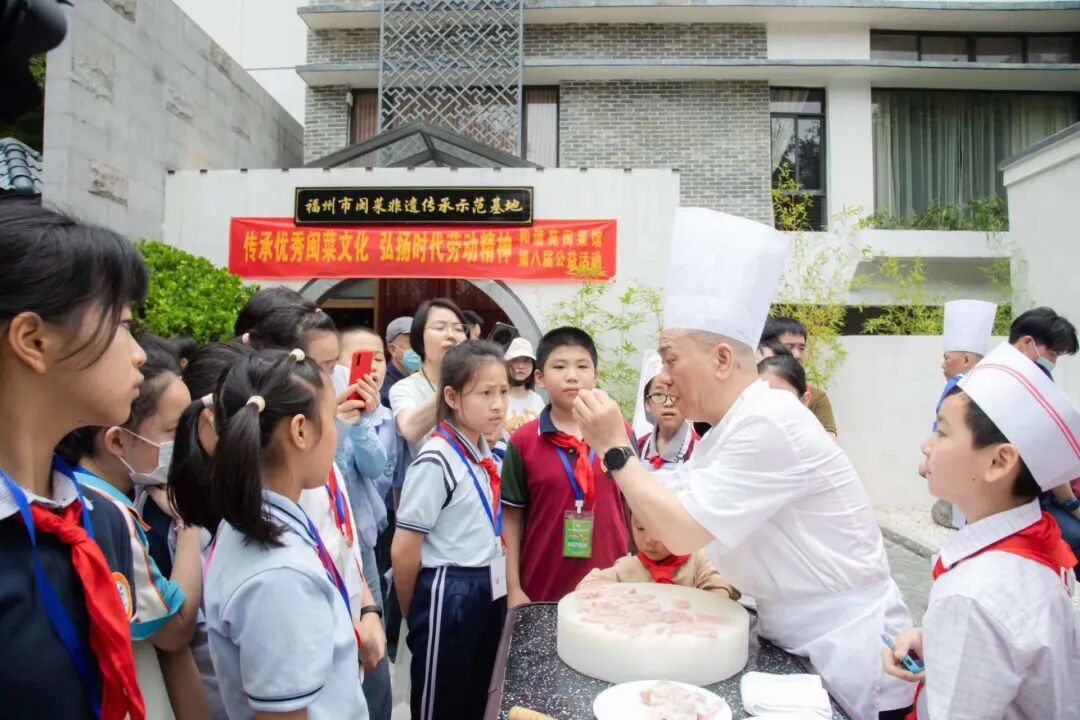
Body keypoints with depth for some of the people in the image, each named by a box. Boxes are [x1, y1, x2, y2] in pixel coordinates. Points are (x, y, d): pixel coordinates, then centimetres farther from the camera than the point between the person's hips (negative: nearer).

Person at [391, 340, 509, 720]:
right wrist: (414, 614, -3)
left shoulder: (484, 453, 3)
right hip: (449, 596, -7)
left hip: (488, 593, 7)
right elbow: (403, 552, -17)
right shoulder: (436, 462, -21)